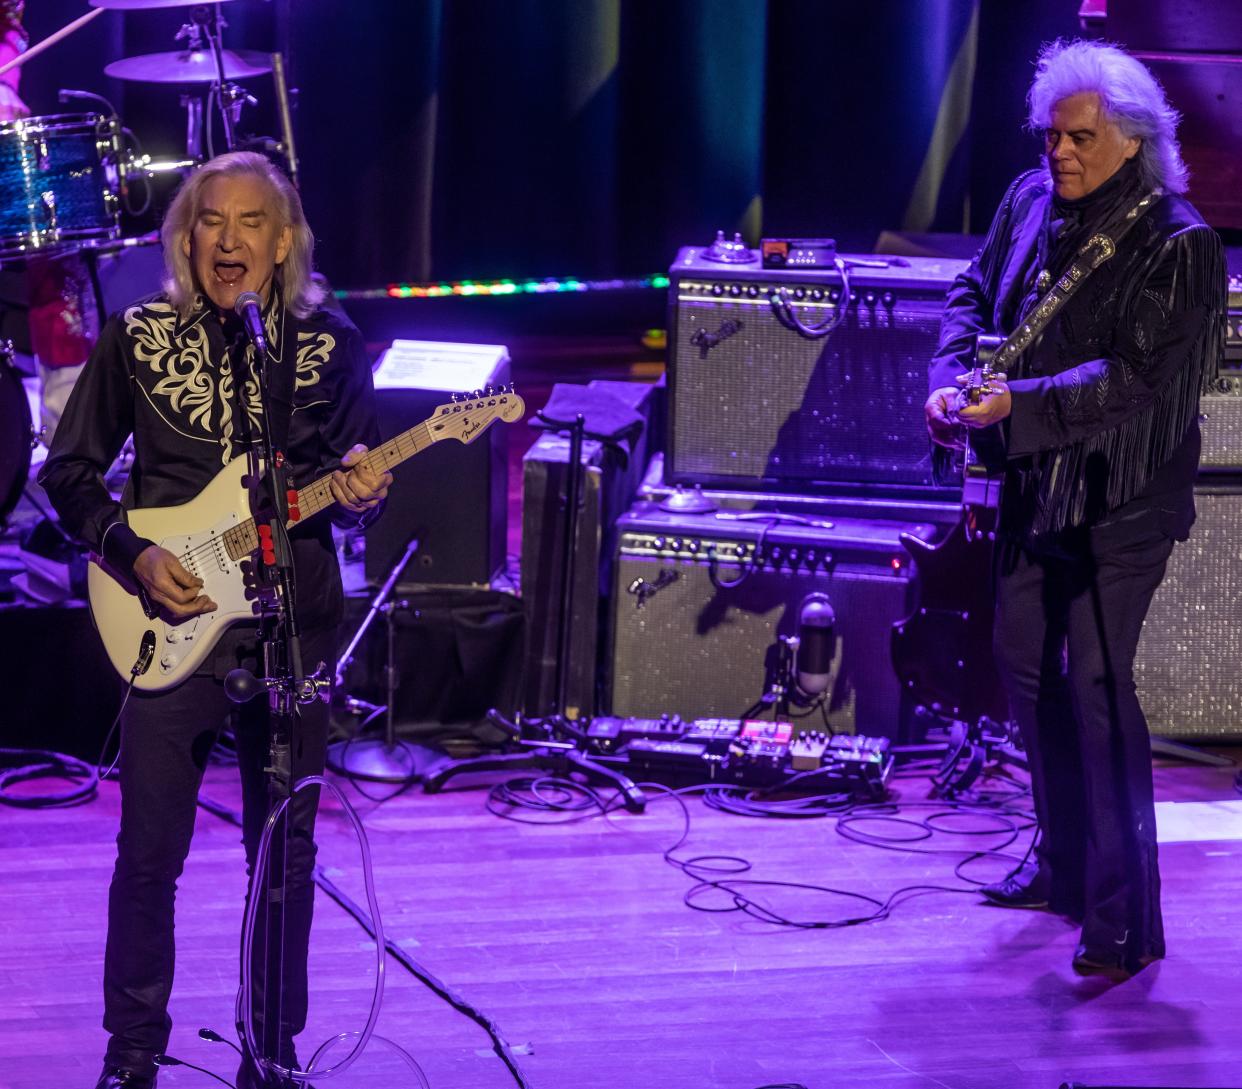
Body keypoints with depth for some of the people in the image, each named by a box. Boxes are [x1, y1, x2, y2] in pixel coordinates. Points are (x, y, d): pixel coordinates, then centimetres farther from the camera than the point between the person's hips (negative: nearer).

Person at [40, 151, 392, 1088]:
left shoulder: (331, 345, 3)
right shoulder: (136, 338, 0)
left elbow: (358, 477, 11)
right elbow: (69, 471, 5)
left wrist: (360, 493, -12)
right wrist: (134, 554, -9)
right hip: (173, 621, -1)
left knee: (285, 850, 7)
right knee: (150, 850, 1)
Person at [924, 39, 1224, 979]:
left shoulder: (1178, 246, -16)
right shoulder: (1031, 204, 4)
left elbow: (1136, 378, -23)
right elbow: (975, 295, 13)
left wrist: (1016, 405, -30)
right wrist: (953, 379, -7)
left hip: (1120, 499, -8)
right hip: (1036, 485, 8)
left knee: (1097, 686, -11)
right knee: (1027, 666, 16)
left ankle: (1124, 917, -5)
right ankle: (1064, 862, 33)